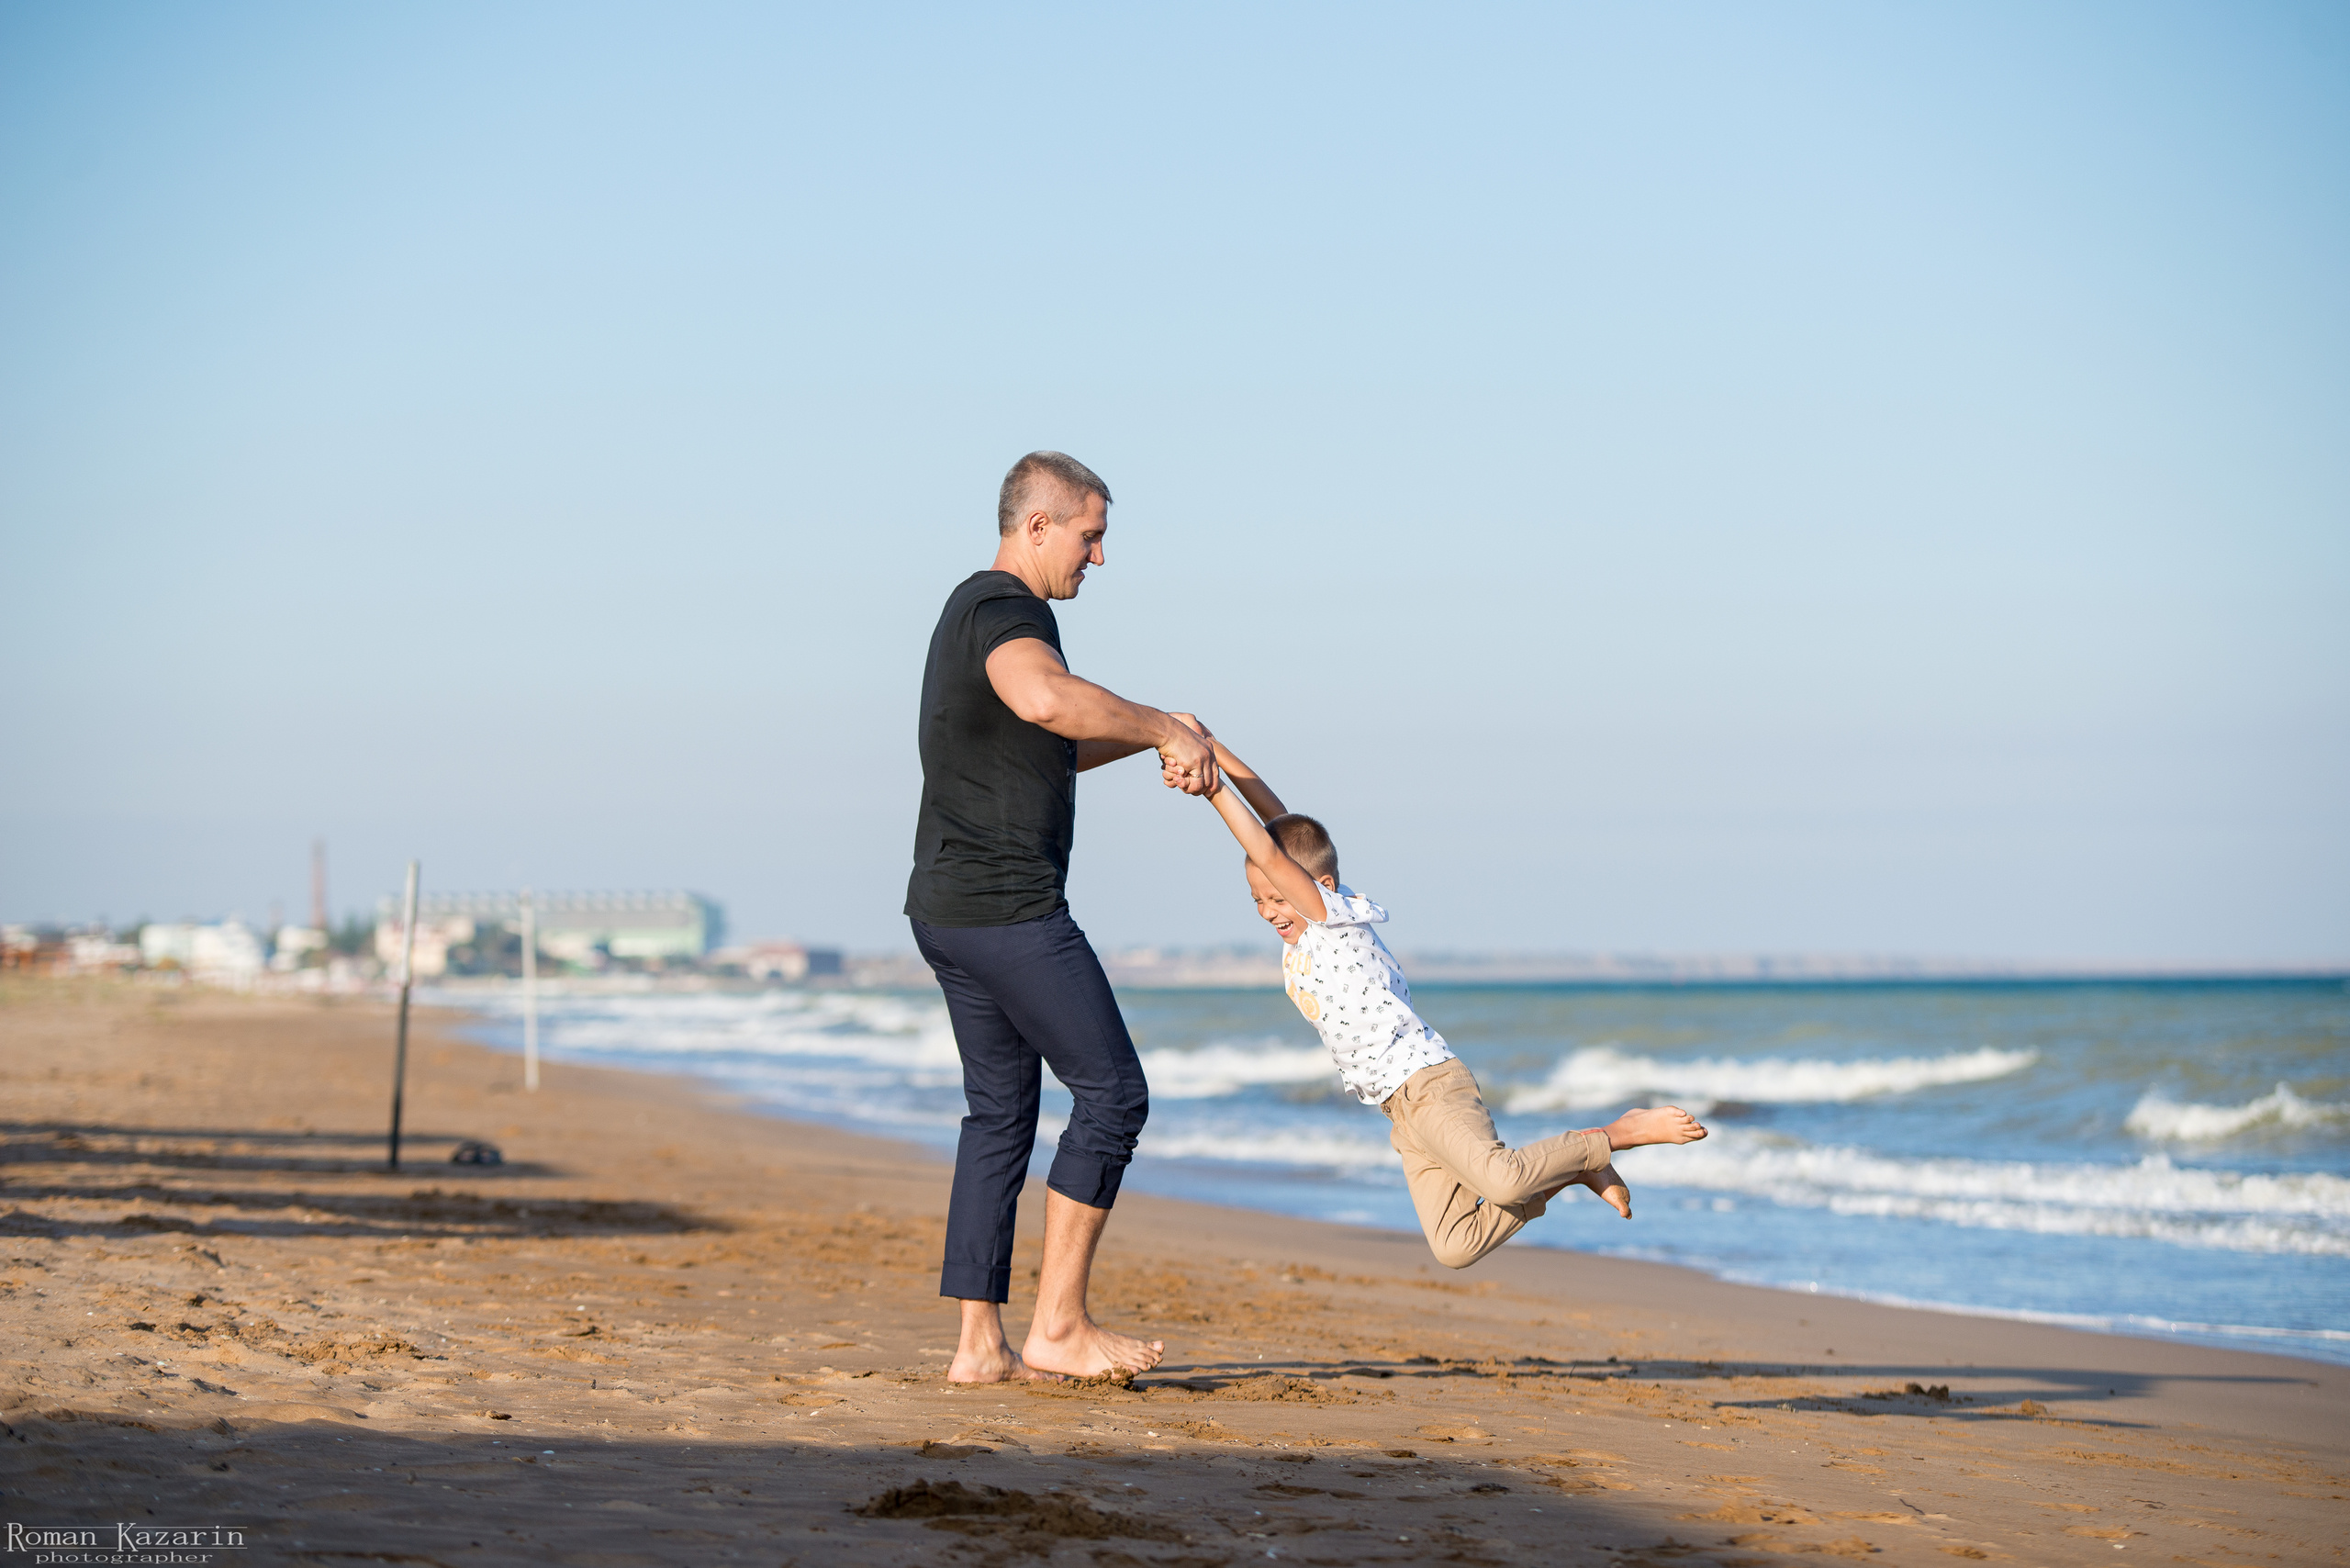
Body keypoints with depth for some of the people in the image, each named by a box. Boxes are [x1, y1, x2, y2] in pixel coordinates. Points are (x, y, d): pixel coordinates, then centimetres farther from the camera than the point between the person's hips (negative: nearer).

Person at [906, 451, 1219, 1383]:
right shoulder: (1006, 609, -13)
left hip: (948, 909, 10)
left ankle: (981, 1344, 9)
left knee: (1000, 1112, 11)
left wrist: (1151, 737, 20)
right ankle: (1058, 1324, -5)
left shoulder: (973, 611, 20)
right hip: (1008, 909, -10)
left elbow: (1053, 749, 32)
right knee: (1112, 1094, -5)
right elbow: (1046, 699, -38)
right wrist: (1166, 728, -26)